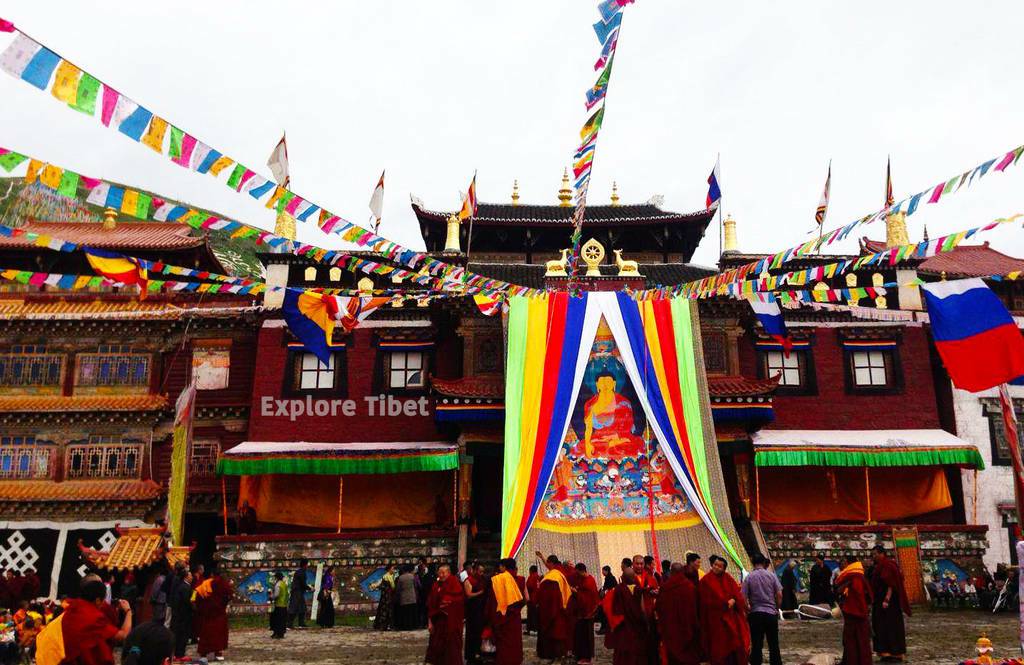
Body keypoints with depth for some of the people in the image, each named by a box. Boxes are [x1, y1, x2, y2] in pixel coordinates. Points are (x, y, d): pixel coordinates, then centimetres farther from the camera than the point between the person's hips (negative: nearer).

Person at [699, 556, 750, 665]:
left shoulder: (728, 578, 9)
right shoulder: (705, 581, -5)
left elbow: (737, 593, 4)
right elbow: (706, 601, -9)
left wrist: (733, 601, -17)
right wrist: (725, 603, -10)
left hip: (732, 616, 4)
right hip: (716, 618, -4)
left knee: (735, 642, 2)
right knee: (721, 646, -3)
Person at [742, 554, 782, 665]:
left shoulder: (749, 577, -6)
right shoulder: (771, 575, -2)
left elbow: (743, 598, -8)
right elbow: (779, 594, -3)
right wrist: (776, 608, 12)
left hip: (755, 614, -1)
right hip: (771, 613, 1)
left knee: (756, 644, 5)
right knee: (773, 644, 13)